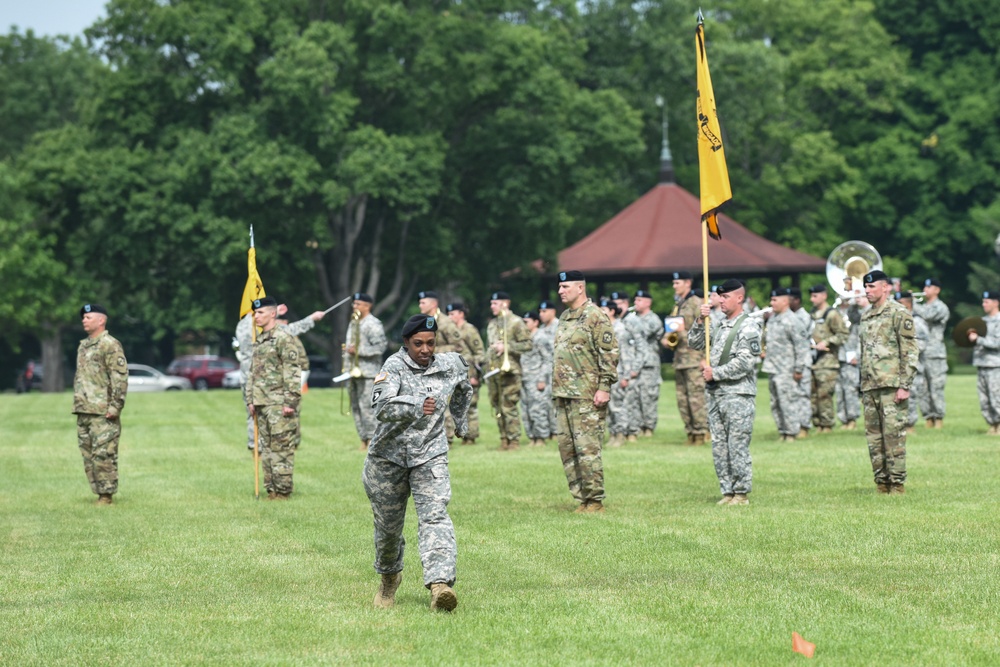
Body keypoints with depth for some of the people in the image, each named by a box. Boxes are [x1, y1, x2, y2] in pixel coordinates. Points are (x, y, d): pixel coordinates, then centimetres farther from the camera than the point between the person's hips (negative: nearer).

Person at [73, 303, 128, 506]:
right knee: (88, 455, 8)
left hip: (103, 413, -9)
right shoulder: (83, 346, 19)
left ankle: (106, 496, -6)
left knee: (103, 454, -9)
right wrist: (77, 404, 20)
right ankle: (98, 492, 13)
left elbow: (120, 377, -13)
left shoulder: (110, 345, -8)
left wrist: (115, 406, -18)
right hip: (83, 411, 9)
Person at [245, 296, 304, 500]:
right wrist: (250, 399, 16)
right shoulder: (259, 341, 18)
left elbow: (293, 373, -14)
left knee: (281, 447, -7)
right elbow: (252, 372, 23)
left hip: (279, 404, -9)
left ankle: (282, 491, -5)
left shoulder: (284, 339, -9)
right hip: (261, 404, 9)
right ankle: (271, 490, 16)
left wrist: (290, 401, -19)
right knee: (266, 447, 11)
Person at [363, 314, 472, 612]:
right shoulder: (394, 367, -14)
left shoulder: (452, 365, 0)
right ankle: (389, 576, 42)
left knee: (434, 516, -20)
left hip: (430, 456, 1)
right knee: (388, 525, 12)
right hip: (388, 456, -1)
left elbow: (464, 388, 26)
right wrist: (415, 408, -46)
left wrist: (460, 419, 36)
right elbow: (382, 408, -31)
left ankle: (440, 583, -37)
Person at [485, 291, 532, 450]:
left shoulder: (515, 322, -5)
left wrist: (506, 347, -15)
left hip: (509, 370, -8)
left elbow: (527, 344, -10)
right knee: (498, 407, 8)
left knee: (509, 407, -9)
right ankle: (504, 438, 14)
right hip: (494, 370, 8)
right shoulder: (492, 324, 19)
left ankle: (514, 440, -5)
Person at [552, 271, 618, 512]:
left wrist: (604, 387, -18)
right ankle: (582, 497, 13)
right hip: (563, 394, 9)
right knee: (567, 448, 8)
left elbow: (609, 354, -13)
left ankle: (595, 501, -4)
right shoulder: (564, 317, 18)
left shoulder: (595, 317, -9)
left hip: (586, 395, -9)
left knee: (587, 448, -9)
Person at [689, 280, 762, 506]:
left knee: (737, 446, -7)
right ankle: (727, 491, 14)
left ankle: (742, 493, -1)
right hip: (715, 394, 8)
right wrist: (701, 321, 4)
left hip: (738, 395, -8)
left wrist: (715, 373, -13)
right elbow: (694, 343, 20)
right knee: (719, 447, 8)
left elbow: (745, 363, -16)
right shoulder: (719, 326, 18)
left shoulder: (748, 327, -7)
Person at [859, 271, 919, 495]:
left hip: (891, 385, -7)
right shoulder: (865, 317, 18)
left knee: (893, 435, -8)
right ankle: (882, 483, 11)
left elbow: (910, 352, -9)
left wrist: (905, 386, -15)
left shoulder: (899, 314, -5)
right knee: (874, 437, 6)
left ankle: (897, 483, -4)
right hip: (870, 386, 7)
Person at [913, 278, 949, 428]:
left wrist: (913, 305, -10)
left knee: (936, 387, -7)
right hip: (919, 353, 6)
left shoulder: (940, 307, 0)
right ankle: (929, 418, 9)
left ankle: (939, 419, -3)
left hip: (935, 353, -6)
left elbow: (928, 315, -19)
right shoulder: (922, 307, 20)